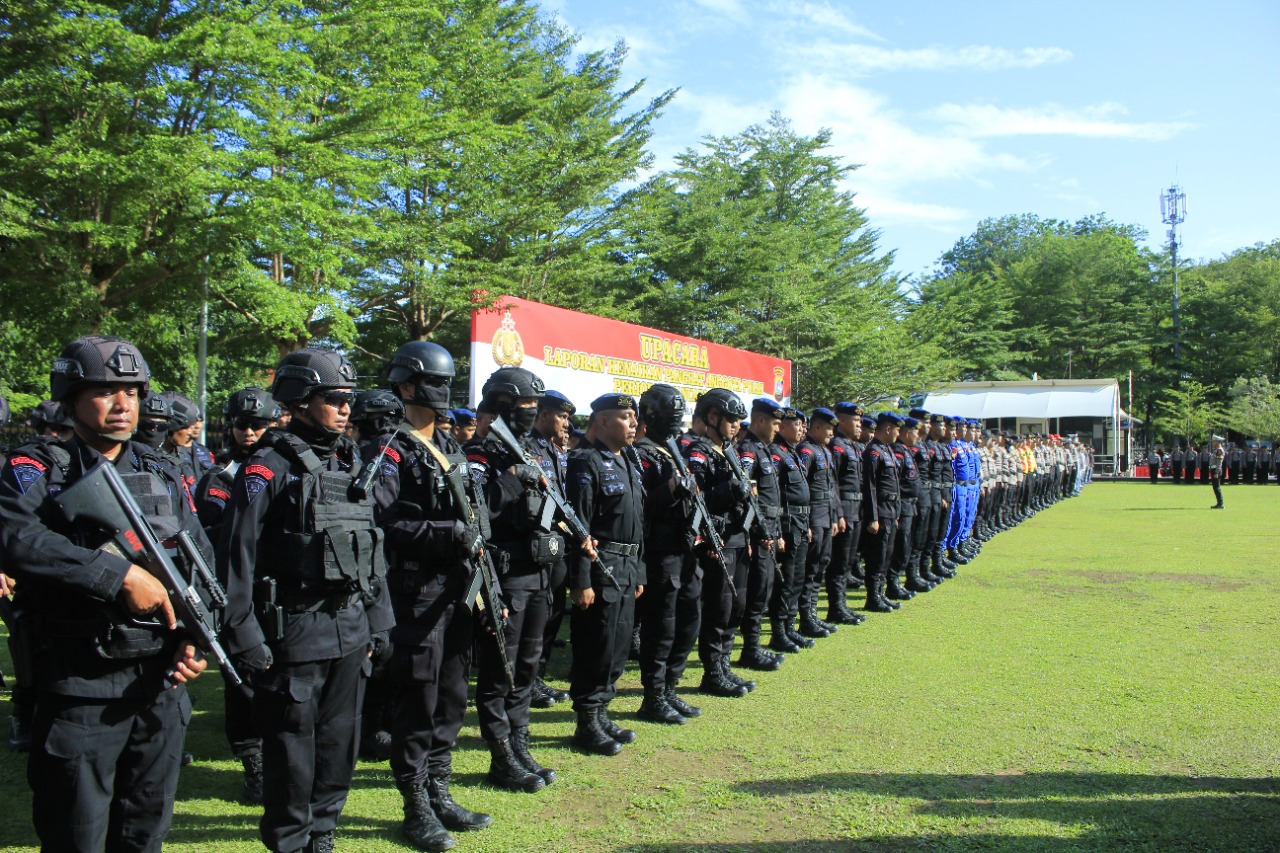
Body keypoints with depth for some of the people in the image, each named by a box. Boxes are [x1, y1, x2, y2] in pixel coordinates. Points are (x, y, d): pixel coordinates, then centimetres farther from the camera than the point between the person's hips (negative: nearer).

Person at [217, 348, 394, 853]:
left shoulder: (352, 465, 11)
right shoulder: (268, 469, -9)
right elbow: (237, 559, -12)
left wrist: (378, 625, 14)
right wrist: (246, 640, -14)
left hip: (351, 631, 6)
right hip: (294, 634, -6)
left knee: (339, 743, 15)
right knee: (292, 749, 6)